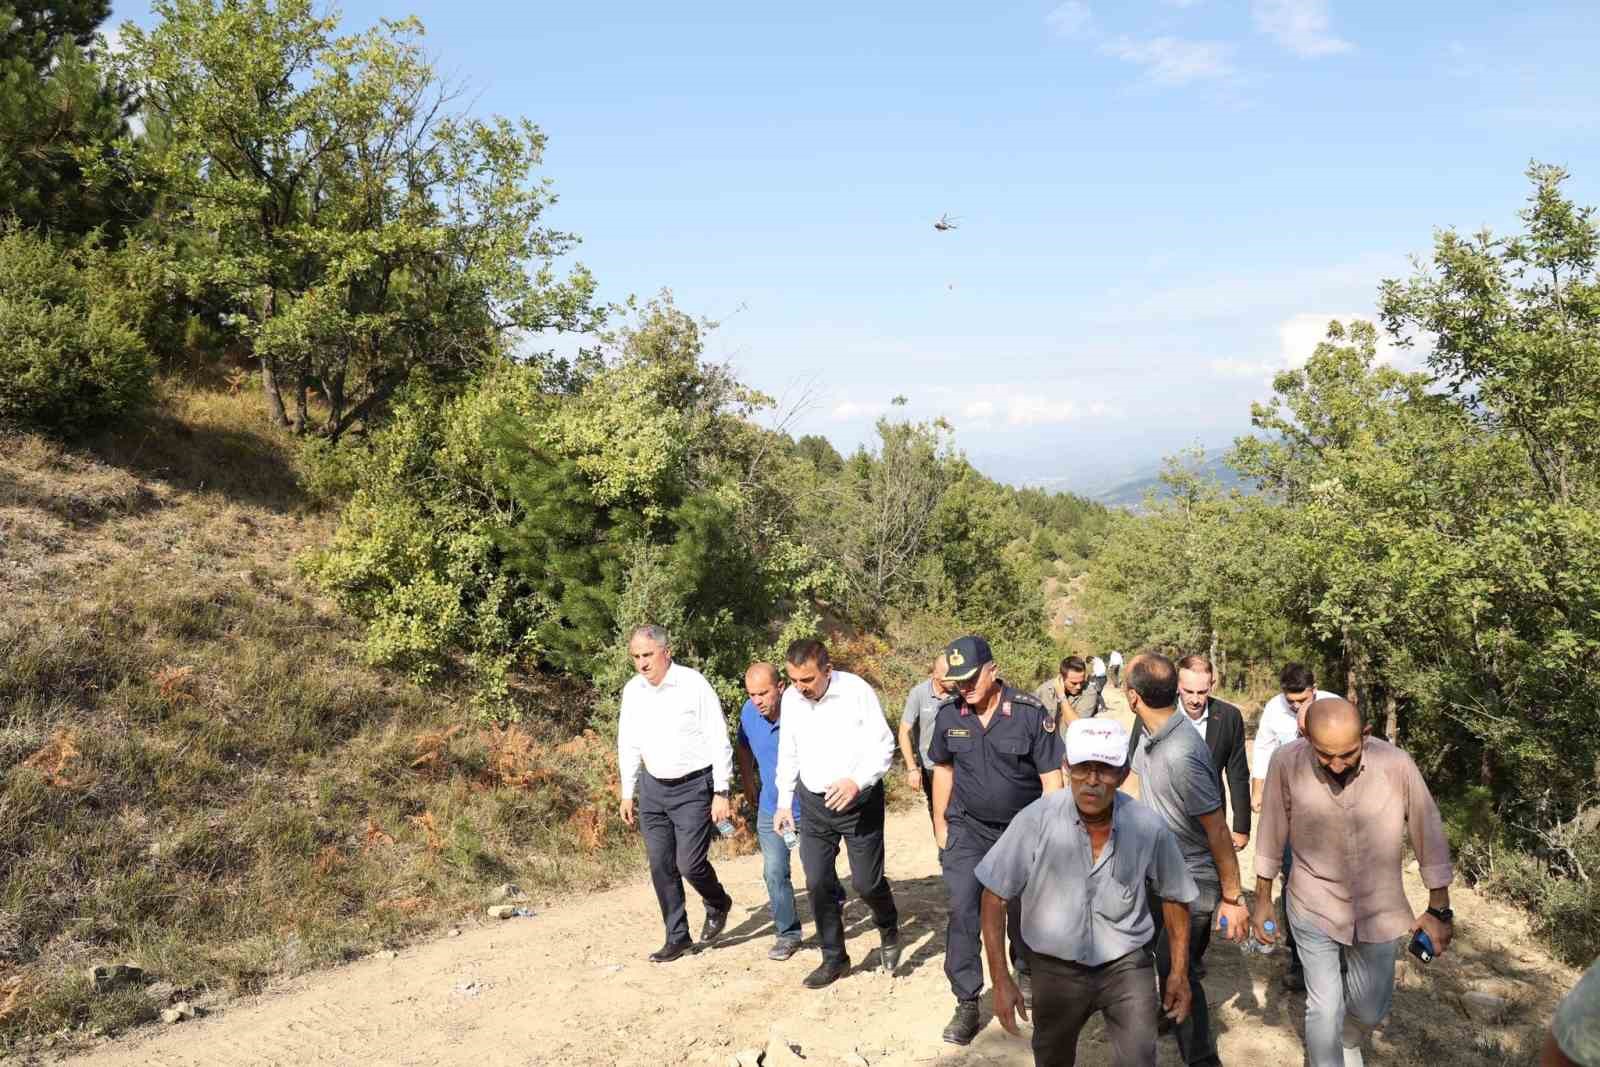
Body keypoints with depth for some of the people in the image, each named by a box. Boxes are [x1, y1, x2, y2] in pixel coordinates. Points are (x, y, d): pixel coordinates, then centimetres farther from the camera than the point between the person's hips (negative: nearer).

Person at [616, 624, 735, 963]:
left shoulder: (694, 684, -15)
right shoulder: (632, 690, 1)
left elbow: (719, 741, -12)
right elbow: (628, 744, 12)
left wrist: (721, 792, -13)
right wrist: (627, 792, 12)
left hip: (694, 787, -5)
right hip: (653, 786, 5)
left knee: (690, 863, -6)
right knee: (661, 866, 6)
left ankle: (718, 905, 26)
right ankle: (677, 937, 21)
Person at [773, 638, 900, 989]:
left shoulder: (857, 692, -17)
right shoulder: (790, 699, -2)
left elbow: (883, 747, -16)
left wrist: (856, 781, -31)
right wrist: (784, 802, 13)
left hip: (859, 799, -4)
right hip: (813, 803, 4)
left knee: (867, 881, 2)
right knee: (818, 884, 4)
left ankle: (889, 930, 34)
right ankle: (834, 958, 22)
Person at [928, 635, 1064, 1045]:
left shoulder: (1030, 713, -18)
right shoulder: (948, 715, -9)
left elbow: (1051, 777, -12)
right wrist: (939, 822, 8)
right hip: (968, 830, 1)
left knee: (1022, 908, 14)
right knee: (963, 910, -7)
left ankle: (1025, 971, 41)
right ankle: (967, 1004, 2)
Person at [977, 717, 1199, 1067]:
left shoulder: (1149, 827, -17)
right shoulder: (1036, 820, -22)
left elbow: (1174, 897, 2)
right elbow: (994, 897, -13)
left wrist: (1179, 973, 5)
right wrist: (1001, 981, -13)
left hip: (1126, 963, 0)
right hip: (1055, 969, 1)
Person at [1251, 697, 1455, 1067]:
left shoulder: (1397, 765, -21)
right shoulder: (1287, 763, -21)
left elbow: (1429, 836, -7)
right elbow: (1271, 835, -6)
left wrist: (1439, 910, 1)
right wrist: (1262, 899, 4)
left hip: (1378, 912, 2)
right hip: (1314, 910, -1)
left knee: (1371, 1009, 18)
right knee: (1324, 1009, 4)